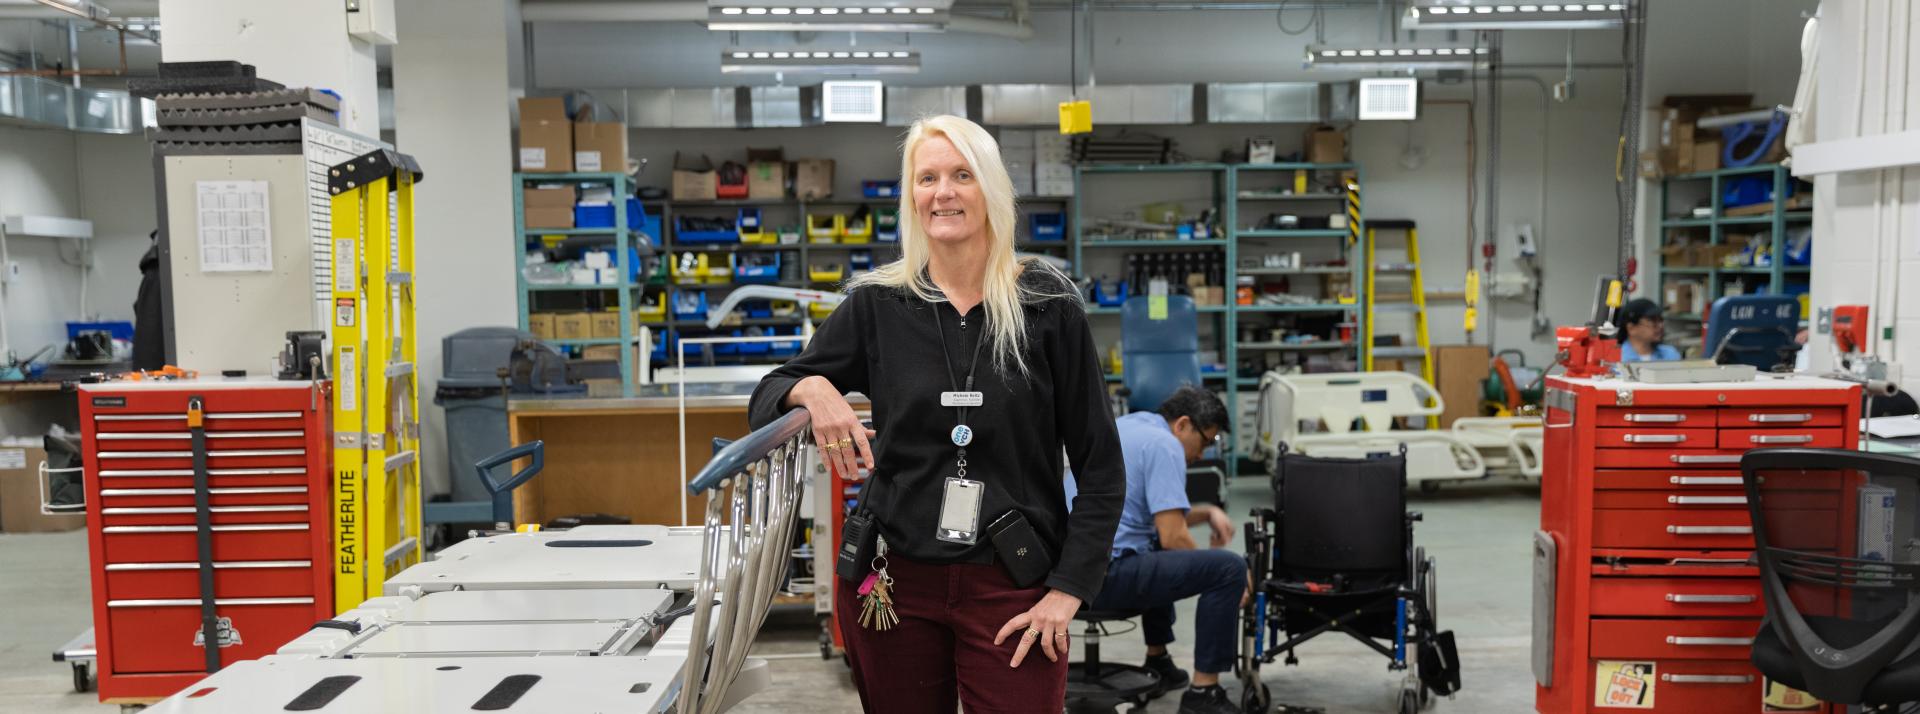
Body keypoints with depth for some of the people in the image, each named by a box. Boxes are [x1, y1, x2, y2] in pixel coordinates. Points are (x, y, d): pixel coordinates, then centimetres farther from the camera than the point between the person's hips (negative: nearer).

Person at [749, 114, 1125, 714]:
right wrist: (810, 389, -16)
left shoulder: (1046, 303, -2)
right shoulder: (877, 304, 2)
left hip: (1013, 593, -1)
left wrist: (1068, 590, -7)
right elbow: (766, 401, 7)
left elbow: (1100, 466, 0)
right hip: (894, 580, 2)